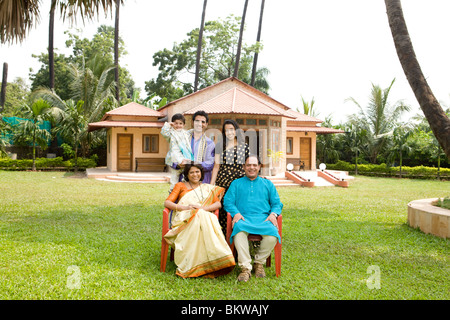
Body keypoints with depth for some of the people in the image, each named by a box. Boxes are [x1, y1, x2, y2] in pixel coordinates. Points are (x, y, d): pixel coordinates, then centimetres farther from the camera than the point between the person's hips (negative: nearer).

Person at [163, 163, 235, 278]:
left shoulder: (208, 188, 25)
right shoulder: (180, 186, 21)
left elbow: (218, 204, 10)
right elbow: (167, 202, 9)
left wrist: (202, 208, -8)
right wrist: (184, 207, -7)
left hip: (204, 217, 2)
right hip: (184, 220, -1)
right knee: (198, 218, -37)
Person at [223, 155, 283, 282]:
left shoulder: (268, 184, 24)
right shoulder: (236, 183, 21)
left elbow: (277, 203, 17)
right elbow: (228, 202, 9)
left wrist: (273, 214, -5)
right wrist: (236, 213, -11)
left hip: (263, 218, 1)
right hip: (243, 218, -1)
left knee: (272, 234, -33)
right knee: (239, 230, -38)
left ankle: (259, 262, -7)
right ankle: (245, 268, -31)